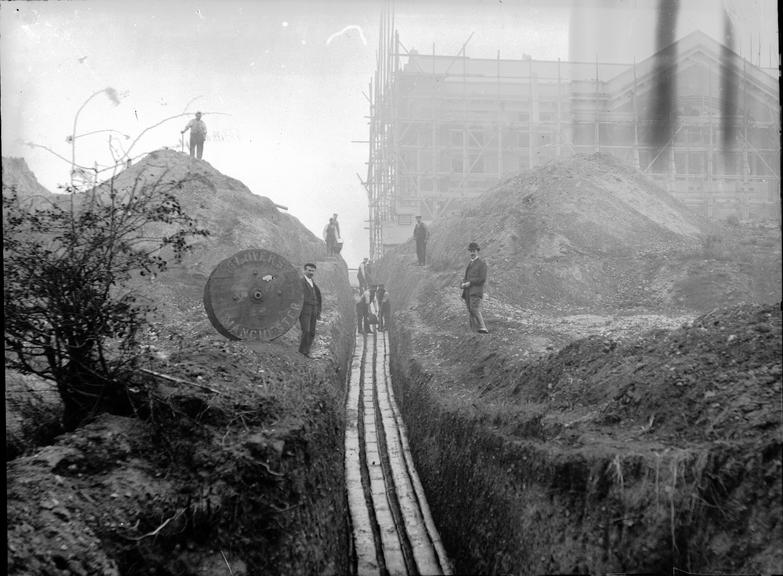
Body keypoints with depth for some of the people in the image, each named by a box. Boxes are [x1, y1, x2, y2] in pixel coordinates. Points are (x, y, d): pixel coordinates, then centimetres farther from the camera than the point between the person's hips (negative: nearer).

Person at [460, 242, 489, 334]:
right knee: (470, 312, 1)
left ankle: (483, 329, -28)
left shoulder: (482, 264, 0)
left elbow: (482, 279, -10)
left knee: (475, 309, -23)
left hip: (476, 291, -7)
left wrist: (470, 283, -13)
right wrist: (463, 284, 2)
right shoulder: (469, 264, 23)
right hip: (467, 292, 7)